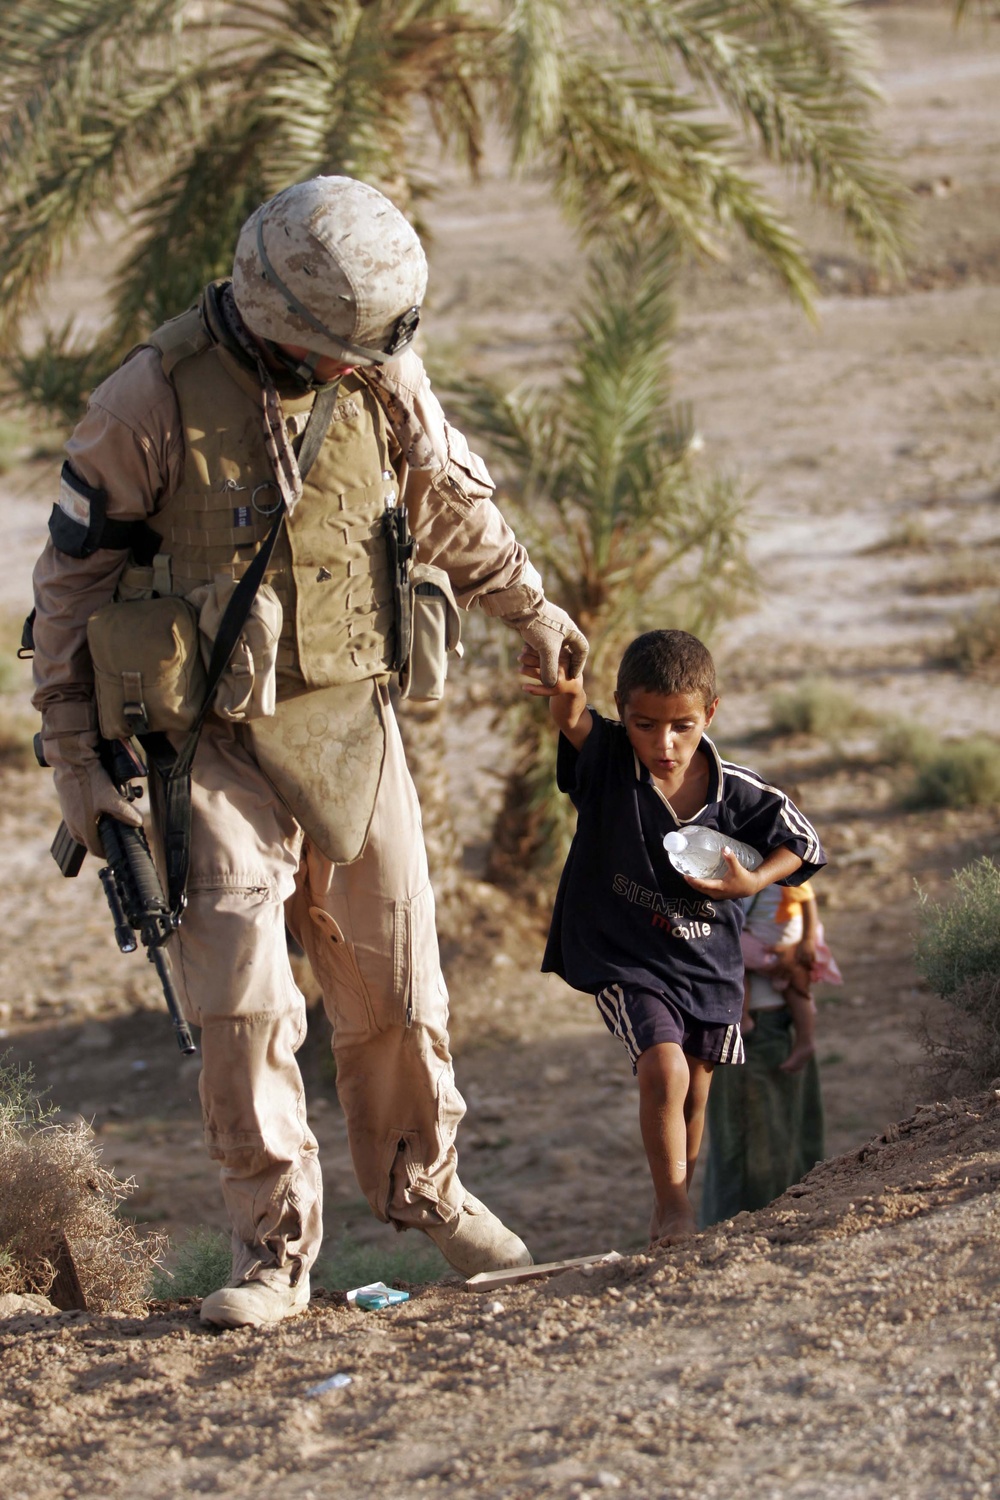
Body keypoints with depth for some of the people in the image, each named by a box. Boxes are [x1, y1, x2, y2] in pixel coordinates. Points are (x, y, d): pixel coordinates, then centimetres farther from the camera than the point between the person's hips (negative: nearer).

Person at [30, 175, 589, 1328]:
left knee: (392, 979, 11)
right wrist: (75, 762, -6)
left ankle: (420, 1182, 31)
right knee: (242, 1002, -10)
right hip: (215, 744, -4)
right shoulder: (151, 403, -16)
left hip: (351, 725, 4)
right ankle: (272, 1248, 1)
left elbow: (453, 502, 16)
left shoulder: (382, 378, -4)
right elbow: (72, 580, -7)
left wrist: (532, 612, 29)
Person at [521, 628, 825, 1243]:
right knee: (664, 1070, -20)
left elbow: (802, 844, 2)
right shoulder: (606, 759, -18)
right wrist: (566, 694, -65)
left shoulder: (736, 792, -12)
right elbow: (576, 720, -41)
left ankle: (680, 1197, 38)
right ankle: (671, 1204, -1)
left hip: (708, 961, 3)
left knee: (694, 1093, 14)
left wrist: (751, 882, -17)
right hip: (625, 957, -3)